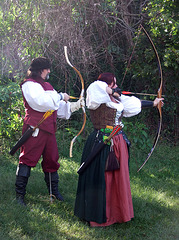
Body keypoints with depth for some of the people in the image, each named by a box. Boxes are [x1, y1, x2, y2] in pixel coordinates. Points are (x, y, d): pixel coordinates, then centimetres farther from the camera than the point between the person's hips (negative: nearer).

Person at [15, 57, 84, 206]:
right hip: (35, 129, -8)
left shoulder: (47, 86, 21)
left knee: (52, 159, 12)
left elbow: (59, 108, 26)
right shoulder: (29, 85, -7)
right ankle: (20, 194, -2)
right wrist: (60, 96, -14)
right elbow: (41, 101, -24)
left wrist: (75, 106, 17)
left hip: (49, 129, 9)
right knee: (28, 158, -7)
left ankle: (54, 191, 25)